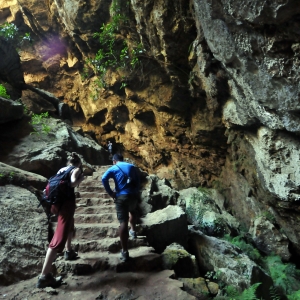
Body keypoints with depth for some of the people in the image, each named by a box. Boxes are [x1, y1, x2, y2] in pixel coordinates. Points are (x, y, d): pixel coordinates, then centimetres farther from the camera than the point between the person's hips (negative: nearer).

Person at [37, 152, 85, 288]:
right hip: (66, 202, -8)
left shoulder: (61, 170, 19)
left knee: (70, 227, 33)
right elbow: (72, 183, -16)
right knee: (59, 238, -12)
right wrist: (81, 178, 1)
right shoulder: (77, 169, 2)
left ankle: (68, 251, 47)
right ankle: (44, 276, -16)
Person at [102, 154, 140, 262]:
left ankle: (125, 252, -4)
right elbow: (138, 180, 13)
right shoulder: (132, 167, 16)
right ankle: (133, 231, 47)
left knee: (123, 222, -4)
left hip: (121, 196, -3)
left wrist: (111, 193, -6)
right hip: (133, 195, 3)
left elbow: (104, 179, -12)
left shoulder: (113, 168, 6)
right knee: (132, 211, 36)